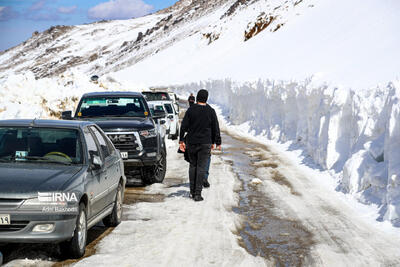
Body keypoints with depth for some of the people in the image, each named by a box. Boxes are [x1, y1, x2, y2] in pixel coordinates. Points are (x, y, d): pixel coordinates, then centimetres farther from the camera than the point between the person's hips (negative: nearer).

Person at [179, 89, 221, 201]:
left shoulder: (190, 110, 0)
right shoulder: (211, 111, -2)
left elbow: (183, 126, -2)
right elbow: (215, 129, 1)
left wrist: (181, 140, 3)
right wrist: (217, 143, 8)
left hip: (191, 142, 2)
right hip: (205, 143, -2)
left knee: (193, 166, 16)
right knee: (201, 167, -2)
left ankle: (192, 191, 17)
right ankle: (197, 194, -7)